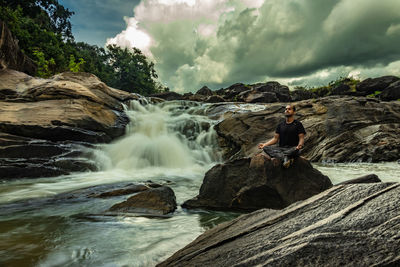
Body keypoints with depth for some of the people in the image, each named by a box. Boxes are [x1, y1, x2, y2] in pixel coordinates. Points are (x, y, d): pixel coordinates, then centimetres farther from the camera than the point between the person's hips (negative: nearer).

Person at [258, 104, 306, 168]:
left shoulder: (298, 124, 5)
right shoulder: (280, 125, 16)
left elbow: (301, 138, -2)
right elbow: (275, 138, 13)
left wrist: (300, 145, -27)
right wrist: (264, 144, -3)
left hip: (292, 149, -4)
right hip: (281, 148, 4)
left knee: (295, 150, -40)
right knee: (265, 148, -24)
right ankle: (286, 158, -39)